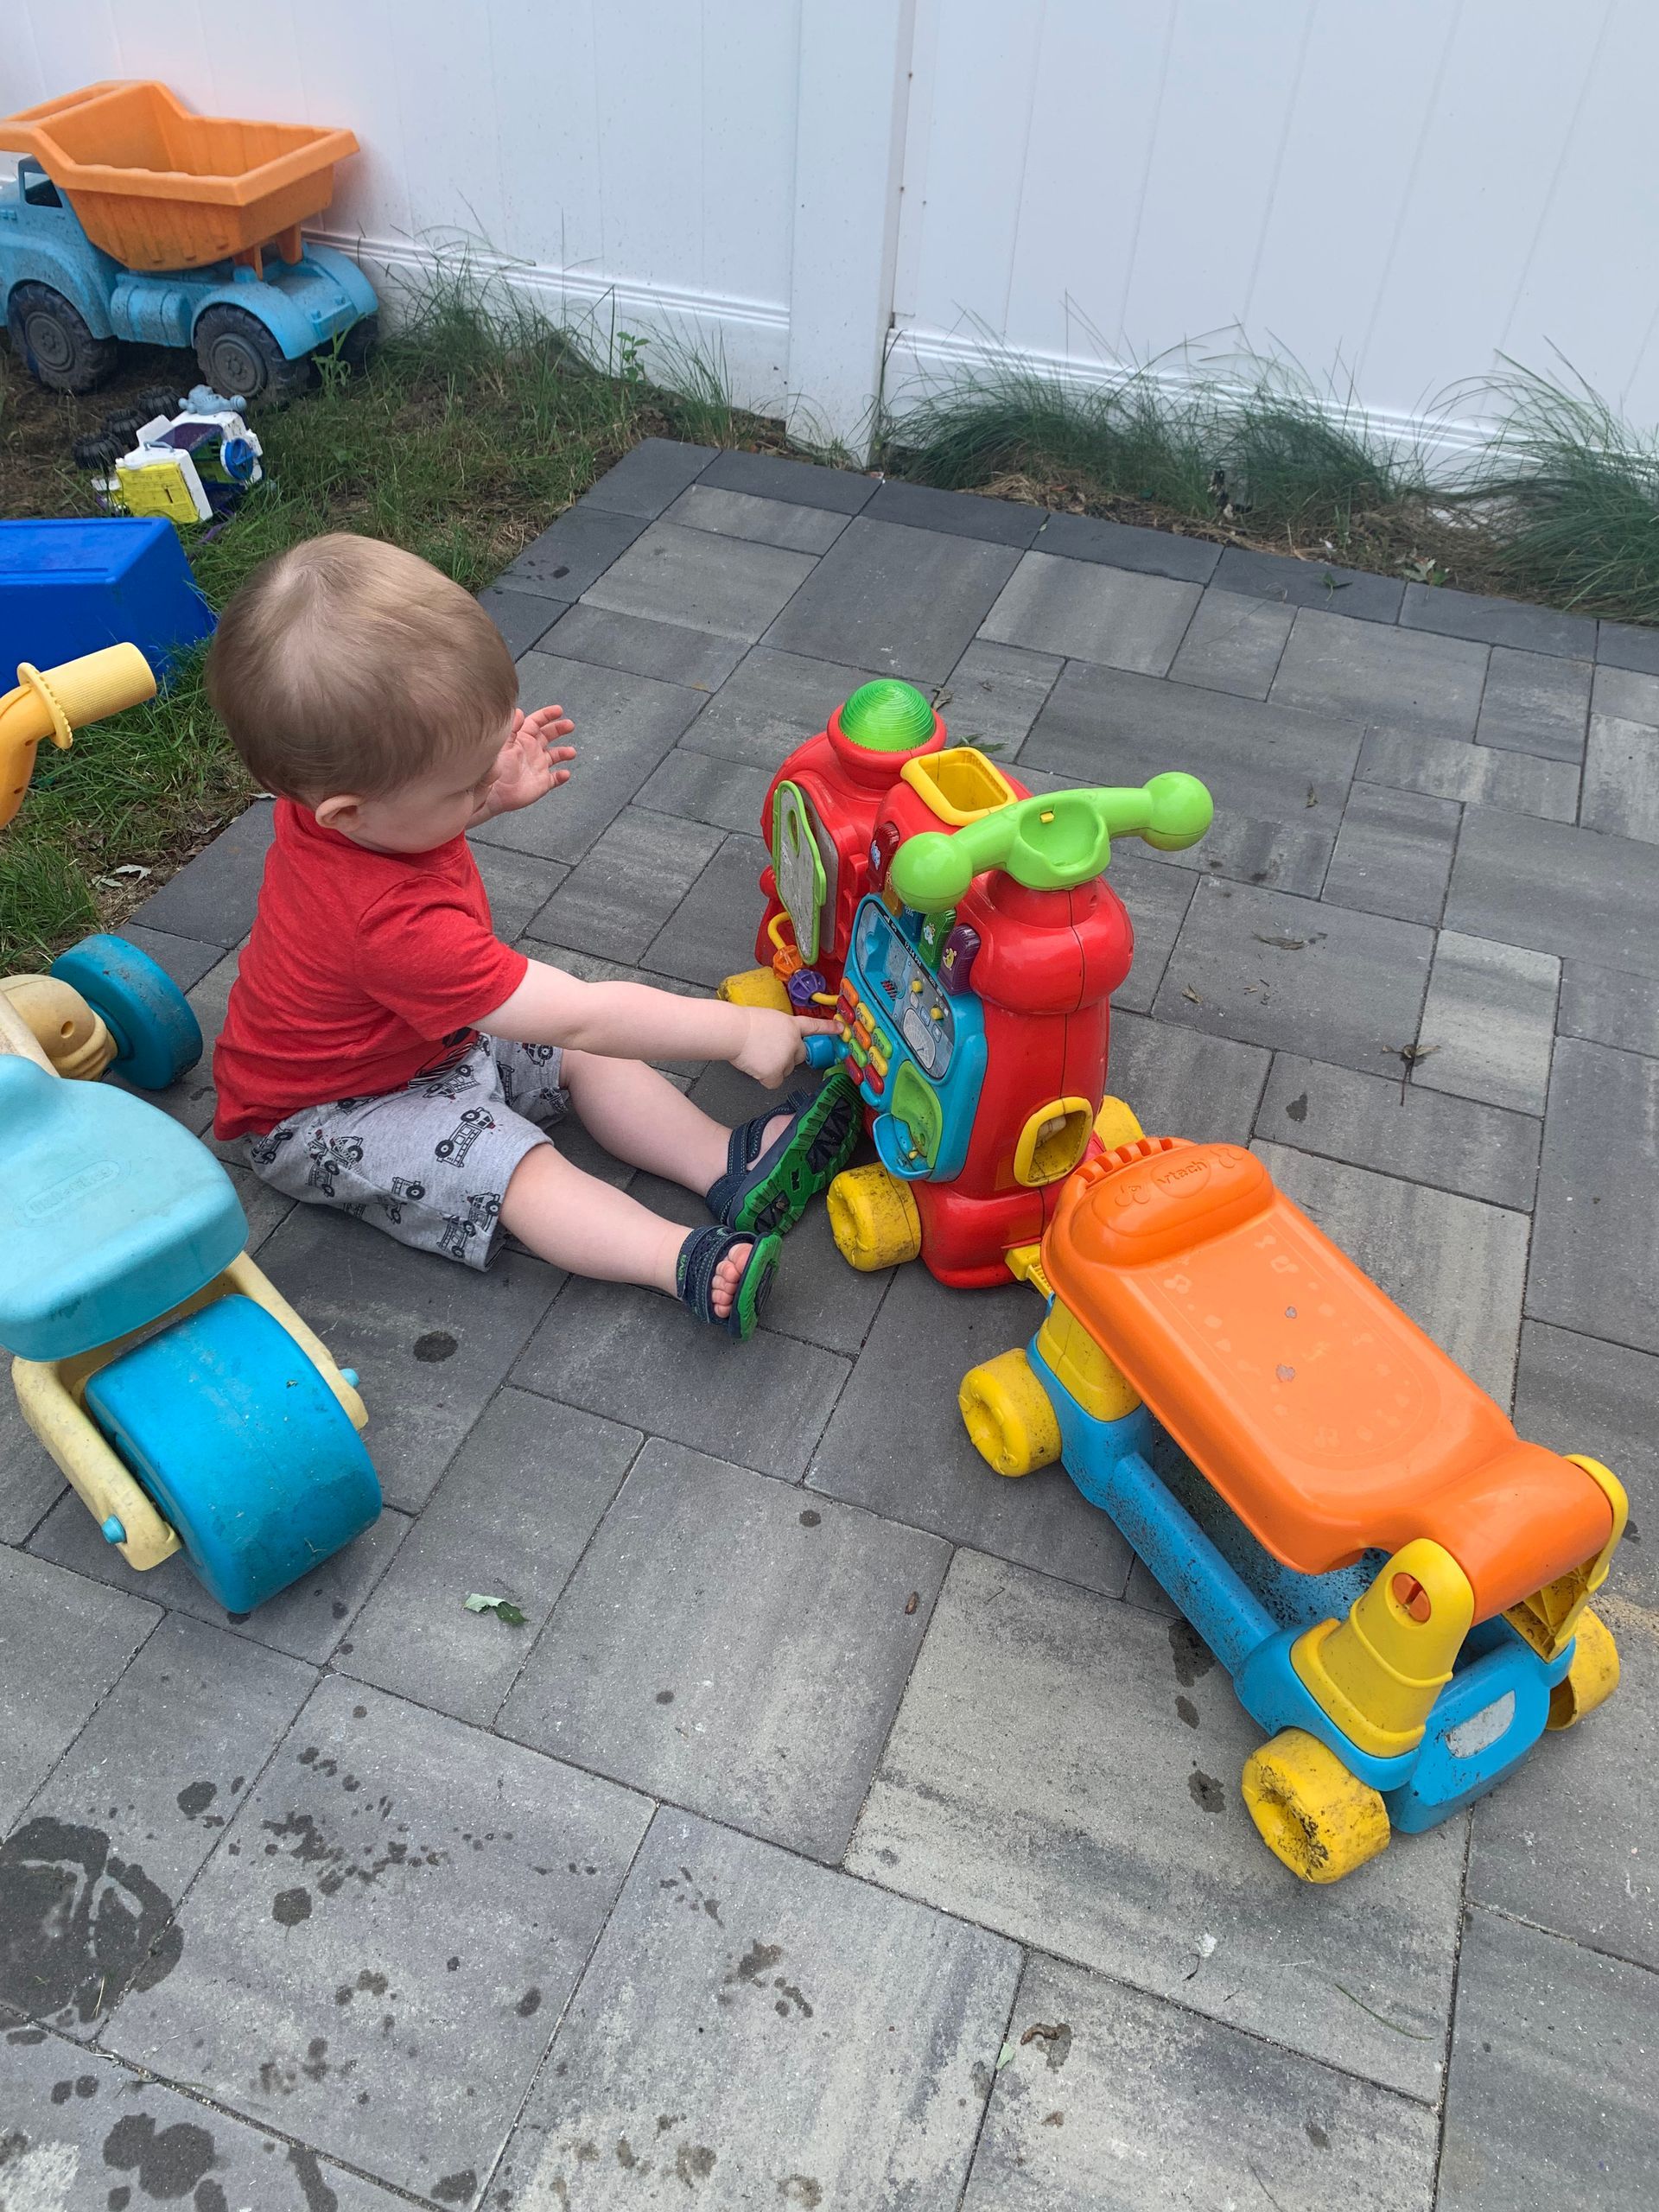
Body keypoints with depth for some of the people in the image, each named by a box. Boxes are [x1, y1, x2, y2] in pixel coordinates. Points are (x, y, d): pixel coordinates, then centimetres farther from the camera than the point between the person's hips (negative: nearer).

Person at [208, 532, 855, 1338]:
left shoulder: (331, 789, -16)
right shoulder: (398, 923, -43)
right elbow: (580, 1014, -39)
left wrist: (497, 785, -3)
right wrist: (737, 1030, -34)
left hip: (433, 1030, 9)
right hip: (328, 1113, -9)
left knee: (584, 1060, 0)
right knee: (522, 1171, -26)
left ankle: (727, 1162, -5)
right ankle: (689, 1261, -35)